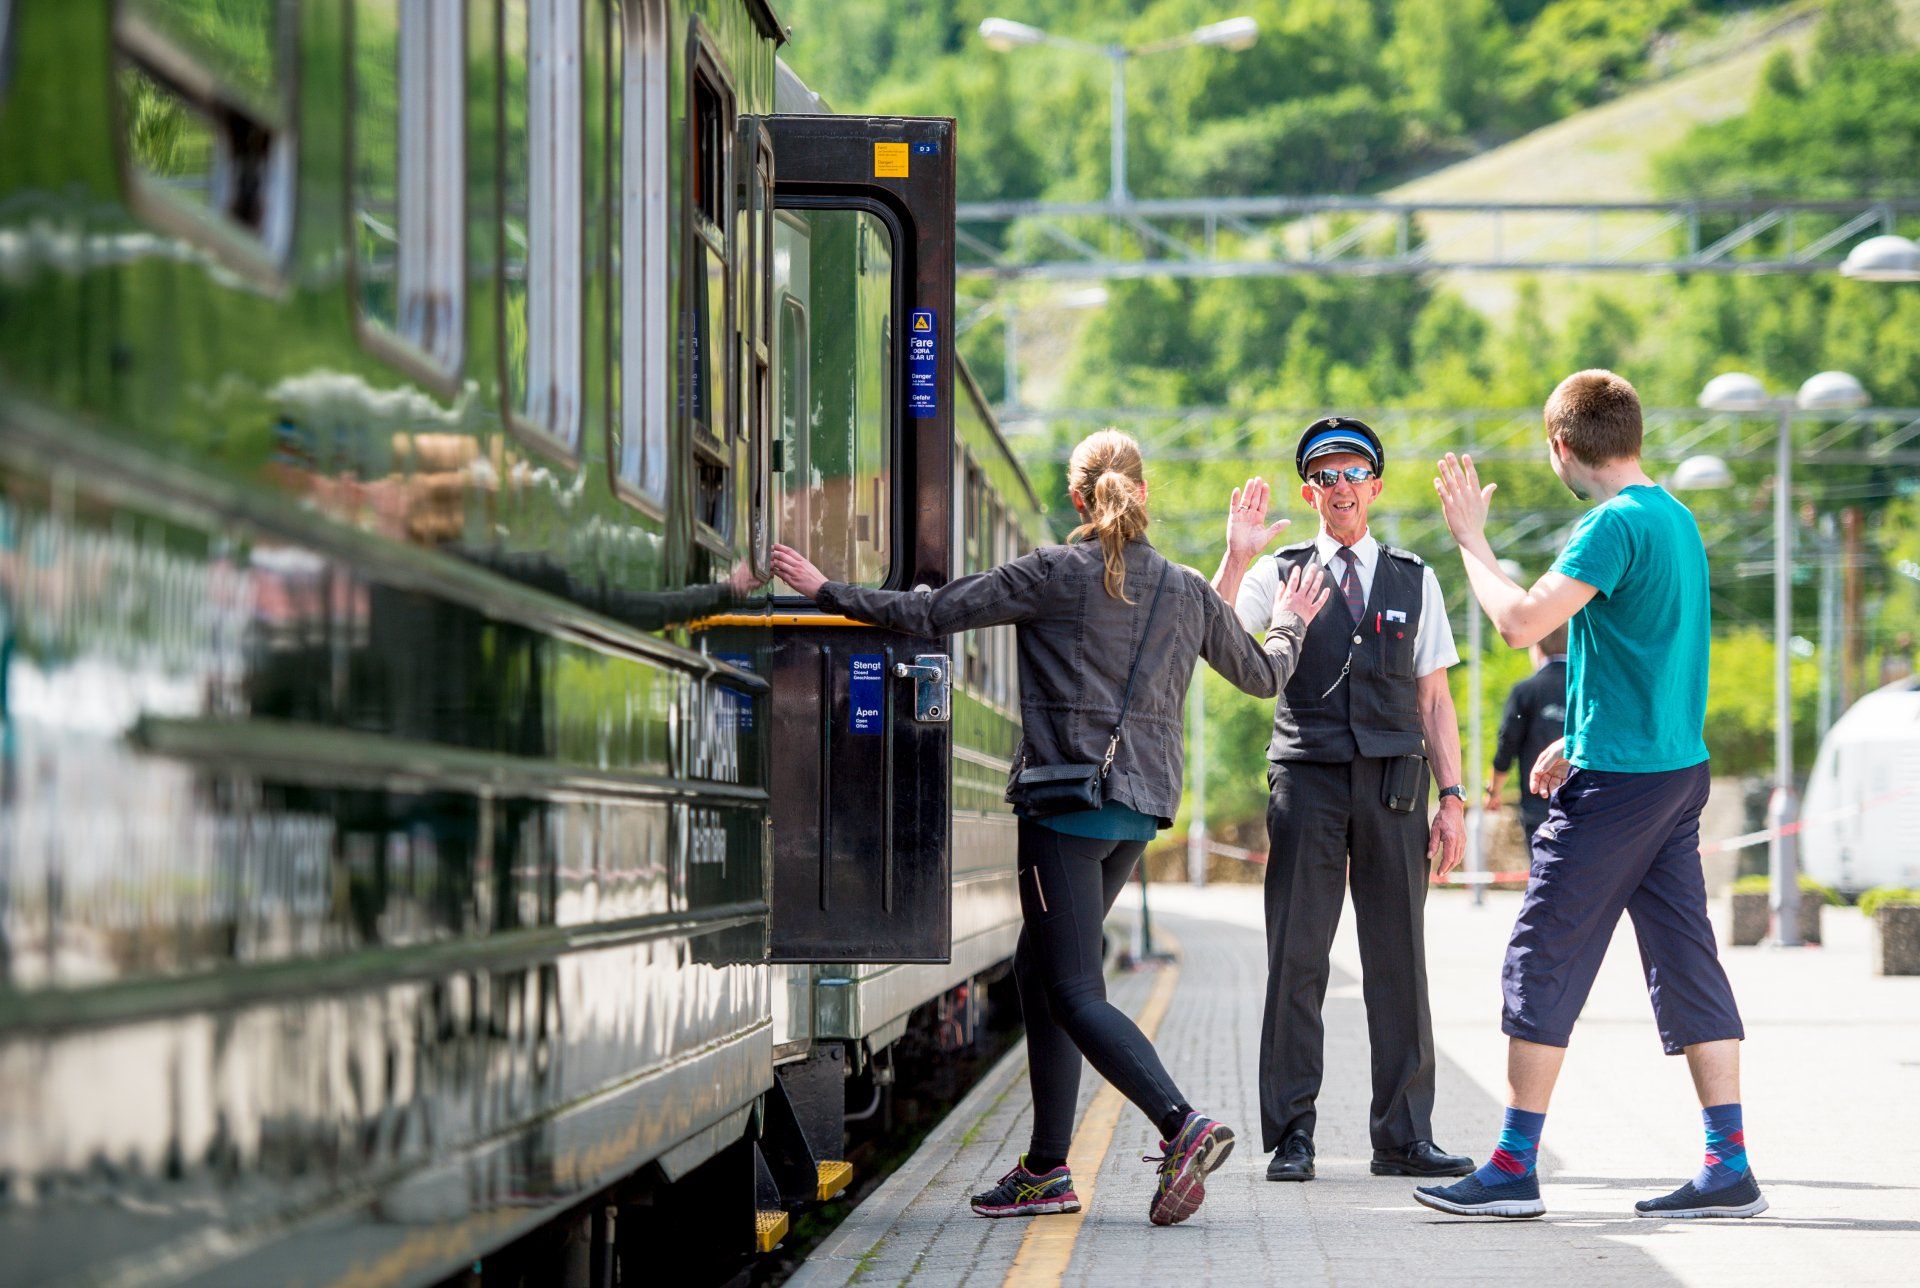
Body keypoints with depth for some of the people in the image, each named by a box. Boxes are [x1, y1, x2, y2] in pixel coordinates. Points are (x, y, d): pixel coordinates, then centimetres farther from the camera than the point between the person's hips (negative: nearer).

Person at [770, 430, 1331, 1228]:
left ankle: (1182, 1126, -26)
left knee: (1072, 991, -8)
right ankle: (1046, 1170, 14)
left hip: (1071, 796, -7)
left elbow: (932, 613, -7)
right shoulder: (1188, 592, 11)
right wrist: (1290, 625, 46)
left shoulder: (1055, 574, -6)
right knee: (1039, 969, 15)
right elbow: (1261, 675, 24)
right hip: (1143, 804, 7)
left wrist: (828, 593, 4)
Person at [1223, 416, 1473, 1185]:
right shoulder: (1281, 574, 9)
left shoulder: (1414, 581, 15)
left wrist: (1452, 797, 6)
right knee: (1296, 957, -4)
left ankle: (1403, 1136, 5)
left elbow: (1434, 699, 13)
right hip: (1307, 776, -1)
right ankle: (1290, 1136, 0)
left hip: (1391, 781, 1)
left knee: (1398, 958, 0)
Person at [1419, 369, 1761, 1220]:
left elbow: (1520, 622, -22)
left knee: (1545, 962, -2)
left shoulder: (1616, 525, -15)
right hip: (1680, 768, 9)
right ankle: (1728, 1168, 3)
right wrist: (1575, 741, 27)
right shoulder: (1676, 519, 14)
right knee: (1687, 960, 7)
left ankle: (1514, 1168, 0)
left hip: (1616, 782, -9)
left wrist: (1470, 539, -8)